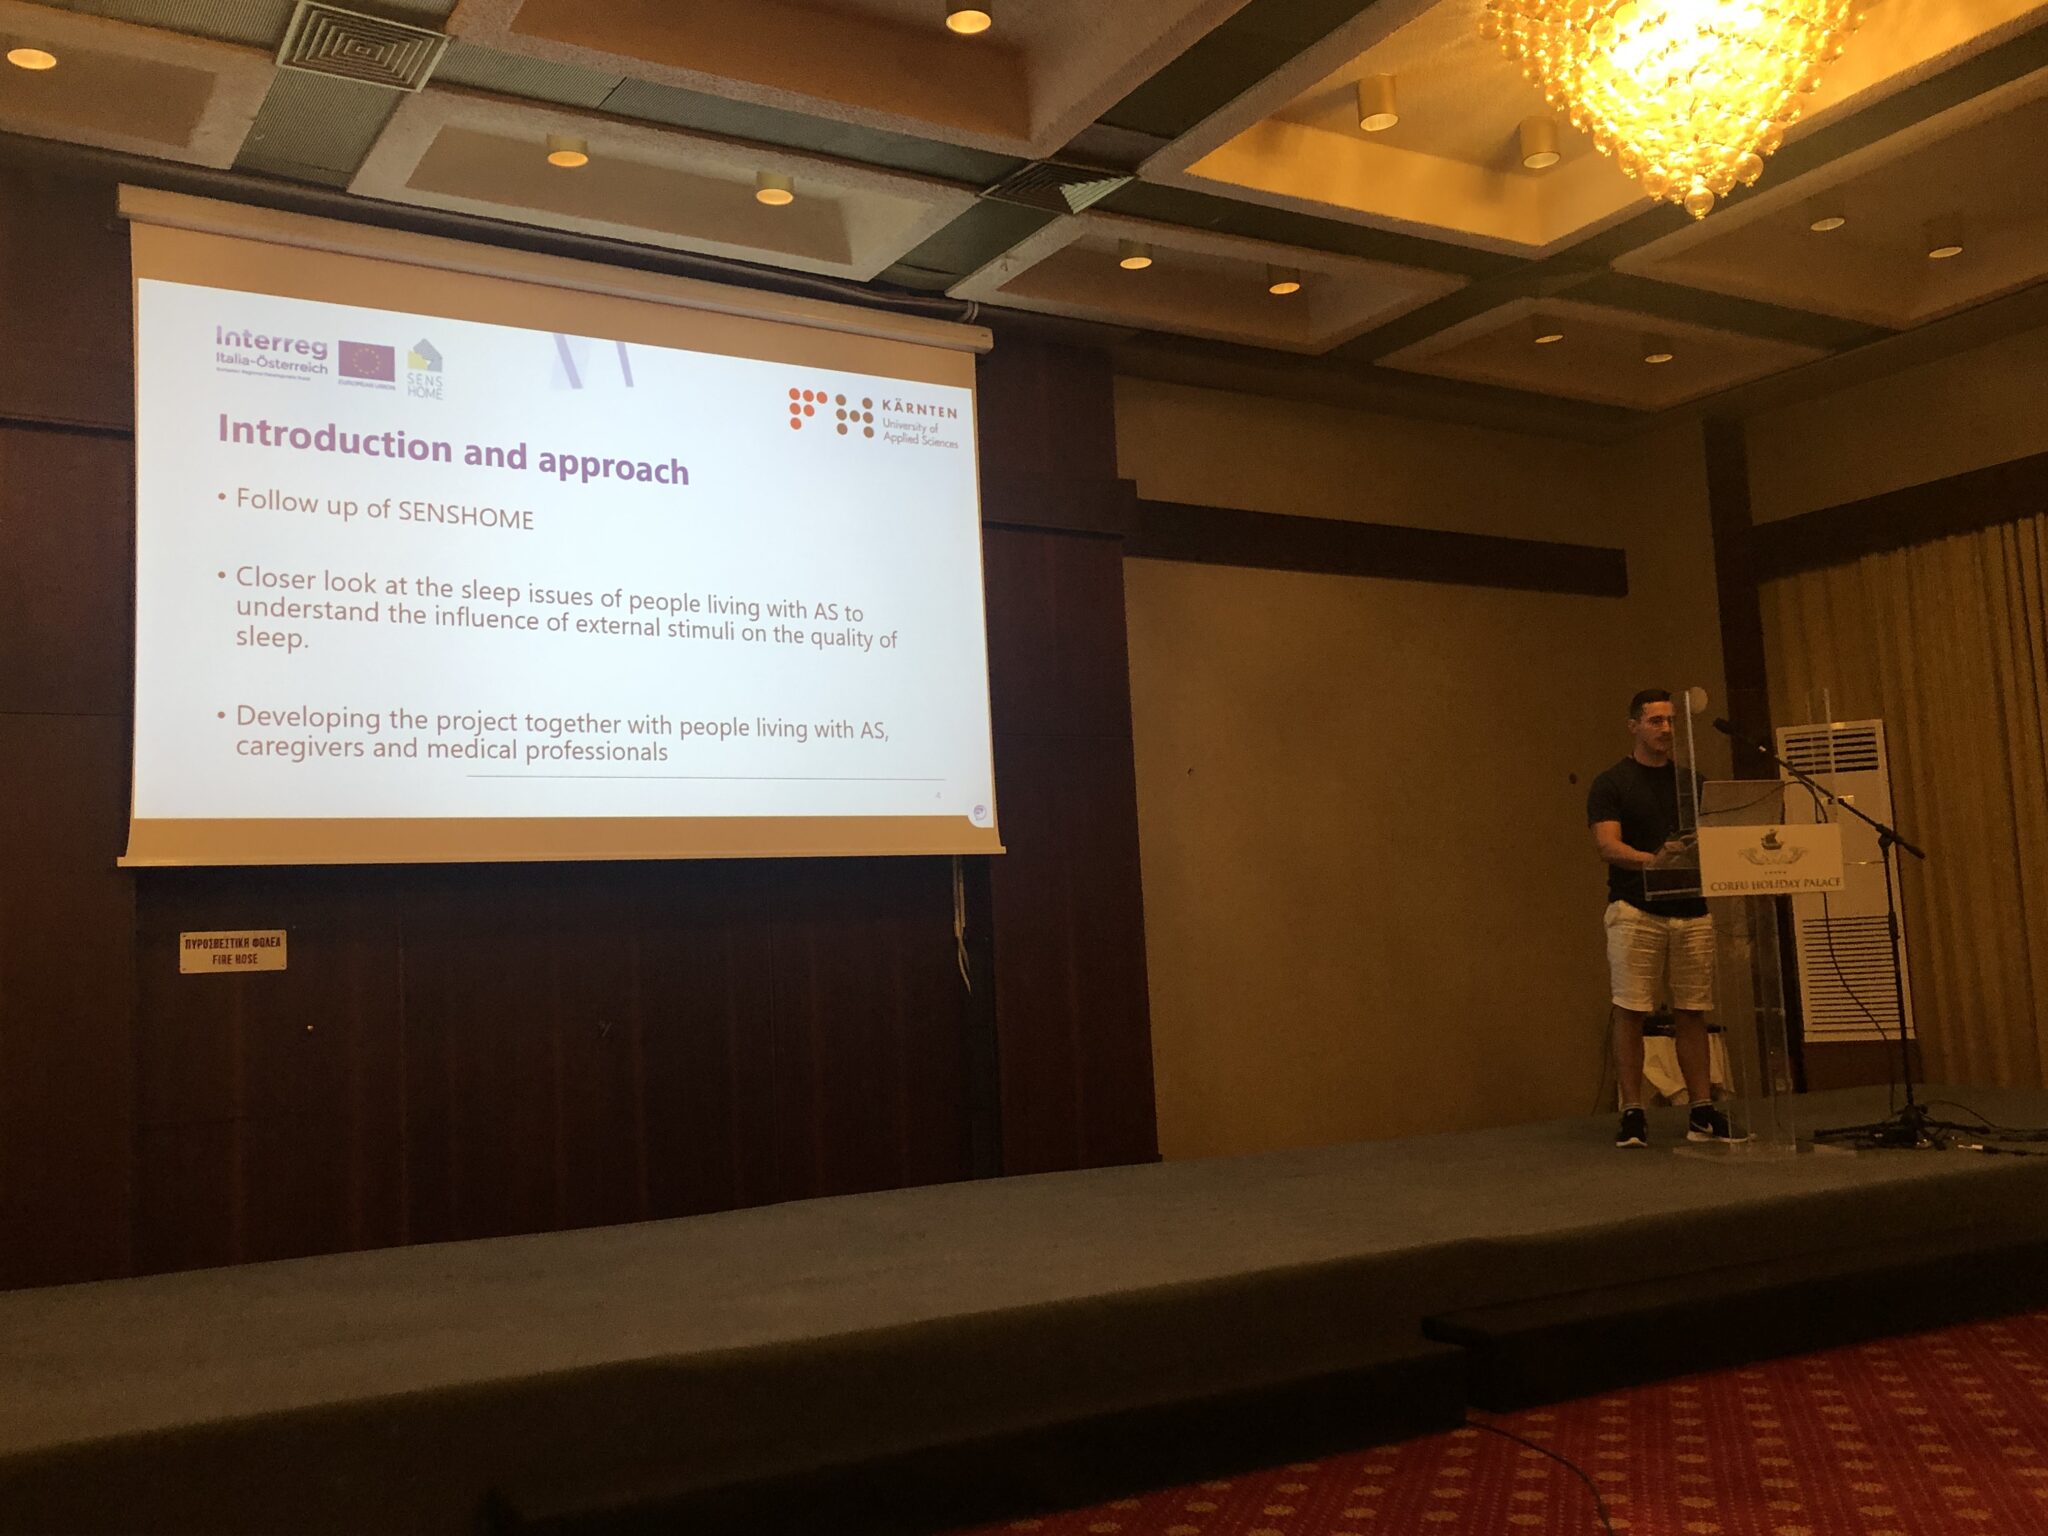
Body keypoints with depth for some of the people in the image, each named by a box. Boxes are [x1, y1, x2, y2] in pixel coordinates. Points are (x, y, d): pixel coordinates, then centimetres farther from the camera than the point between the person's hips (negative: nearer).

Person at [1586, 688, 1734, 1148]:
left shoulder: (1692, 781, 15)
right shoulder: (1611, 784, 1)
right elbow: (1608, 845, -11)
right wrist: (1651, 859, -29)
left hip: (1691, 910, 4)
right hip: (1635, 911, -4)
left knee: (1691, 1013, 6)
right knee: (1630, 1011, -4)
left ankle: (1702, 1110, 12)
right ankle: (1633, 1113, 2)